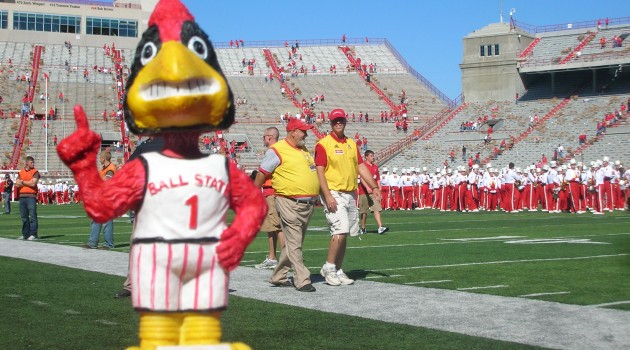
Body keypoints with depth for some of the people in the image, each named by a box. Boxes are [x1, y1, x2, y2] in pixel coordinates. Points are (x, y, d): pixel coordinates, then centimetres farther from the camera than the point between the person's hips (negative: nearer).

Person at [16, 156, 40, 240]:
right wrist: (28, 183, -6)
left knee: (32, 216, -10)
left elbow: (33, 183, -12)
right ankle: (25, 234, 15)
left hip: (31, 196, -5)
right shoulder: (21, 172, 16)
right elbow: (17, 184, 6)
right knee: (24, 217, 9)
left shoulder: (35, 172, 2)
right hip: (22, 196, 5)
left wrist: (22, 182, 0)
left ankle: (33, 234, -10)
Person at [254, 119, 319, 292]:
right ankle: (302, 280, -7)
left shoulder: (304, 150, 17)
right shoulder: (278, 150, -9)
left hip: (308, 204, 9)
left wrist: (316, 196, 28)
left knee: (294, 243, 14)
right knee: (294, 244, -8)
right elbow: (261, 174, -4)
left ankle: (278, 276, 25)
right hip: (290, 204, -9)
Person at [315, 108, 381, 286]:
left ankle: (338, 271, 15)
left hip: (350, 194, 7)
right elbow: (320, 171, -12)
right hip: (333, 194, -7)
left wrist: (374, 187, 7)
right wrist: (328, 196, -20)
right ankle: (329, 268, -4)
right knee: (340, 231, -17)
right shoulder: (323, 144, -6)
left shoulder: (351, 143, 16)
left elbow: (361, 167, 16)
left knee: (344, 234, 7)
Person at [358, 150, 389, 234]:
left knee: (377, 209, -9)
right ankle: (363, 228, 18)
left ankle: (380, 228, -18)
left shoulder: (375, 167, 15)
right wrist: (367, 187, -28)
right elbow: (361, 178, -16)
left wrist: (379, 187, 6)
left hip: (374, 192, 5)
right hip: (364, 192, -5)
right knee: (364, 211, 5)